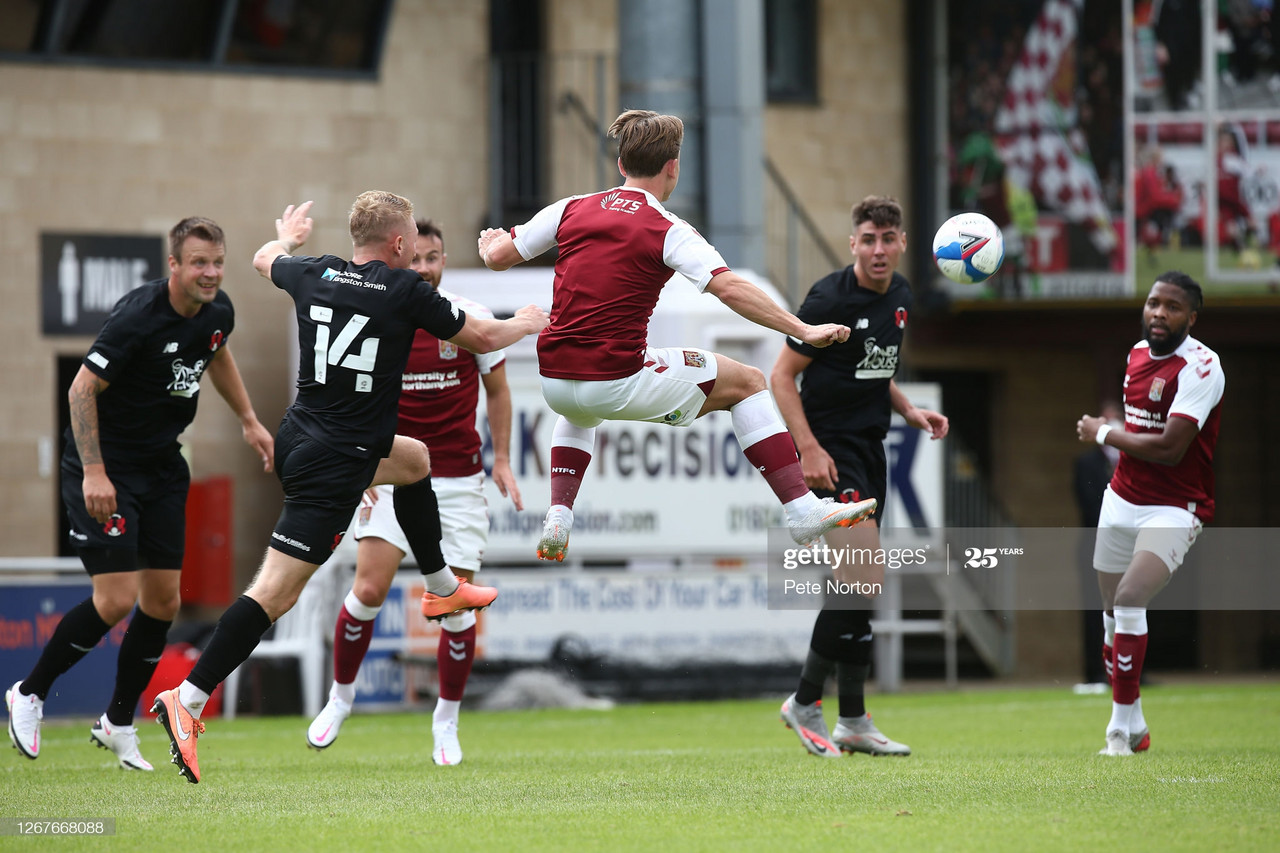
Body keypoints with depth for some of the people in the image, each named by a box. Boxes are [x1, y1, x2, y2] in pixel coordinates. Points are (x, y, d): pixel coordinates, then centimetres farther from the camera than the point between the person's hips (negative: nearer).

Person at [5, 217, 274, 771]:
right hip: (103, 468, -8)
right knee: (117, 597, -15)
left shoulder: (218, 311, -1)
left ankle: (118, 724, 21)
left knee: (163, 601, 5)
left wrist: (248, 421, 23)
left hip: (162, 466, 8)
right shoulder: (138, 317, -25)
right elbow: (82, 388, -22)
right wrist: (93, 472, -26)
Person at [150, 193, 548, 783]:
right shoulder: (404, 291, -12)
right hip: (335, 464, -8)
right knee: (276, 592, -12)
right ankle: (188, 700, -19)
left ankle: (442, 589, 46)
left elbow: (266, 259, 28)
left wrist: (289, 236, 52)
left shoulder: (314, 275, 3)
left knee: (416, 460, 32)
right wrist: (527, 323, 24)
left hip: (299, 439, 8)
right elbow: (480, 338, 3)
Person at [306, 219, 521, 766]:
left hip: (458, 482, 0)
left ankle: (446, 723, 15)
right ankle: (340, 696, 11)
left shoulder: (472, 319, -1)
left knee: (455, 606, -2)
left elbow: (496, 391, 9)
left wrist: (502, 461, 3)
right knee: (369, 588, -13)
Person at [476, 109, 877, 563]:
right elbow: (729, 288, -18)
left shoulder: (572, 209, 8)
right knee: (746, 382, 11)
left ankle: (558, 517, 24)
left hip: (554, 382, 5)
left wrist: (490, 242, 39)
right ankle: (802, 510, 5)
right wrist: (802, 330, -17)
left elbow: (499, 256, 15)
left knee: (577, 411, 44)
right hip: (616, 381, -5)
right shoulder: (667, 230, -6)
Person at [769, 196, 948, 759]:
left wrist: (908, 411, 7)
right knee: (866, 578, -17)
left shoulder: (899, 296, 10)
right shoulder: (830, 300, -14)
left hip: (869, 449, 8)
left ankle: (853, 723, 15)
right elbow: (782, 375, -12)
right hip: (830, 451, -8)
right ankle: (805, 703, -5)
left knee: (858, 585, 10)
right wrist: (809, 449, -21)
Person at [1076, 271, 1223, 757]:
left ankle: (1123, 726, -12)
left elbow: (1169, 448, -25)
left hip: (1174, 510, -8)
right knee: (1113, 609, 9)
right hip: (1122, 500, 8)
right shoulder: (1139, 353, 7)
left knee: (1129, 600, -21)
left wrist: (1103, 434, -14)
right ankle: (1133, 727, 22)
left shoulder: (1200, 368, -19)